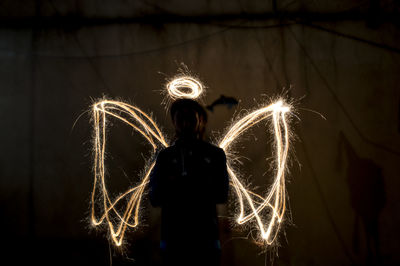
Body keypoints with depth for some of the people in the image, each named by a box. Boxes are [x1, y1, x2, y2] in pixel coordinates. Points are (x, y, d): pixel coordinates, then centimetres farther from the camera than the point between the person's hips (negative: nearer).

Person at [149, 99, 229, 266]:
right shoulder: (165, 156, 11)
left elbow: (222, 195, 0)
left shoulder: (215, 154, 8)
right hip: (172, 237, 1)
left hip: (206, 235, -1)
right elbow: (154, 198, 5)